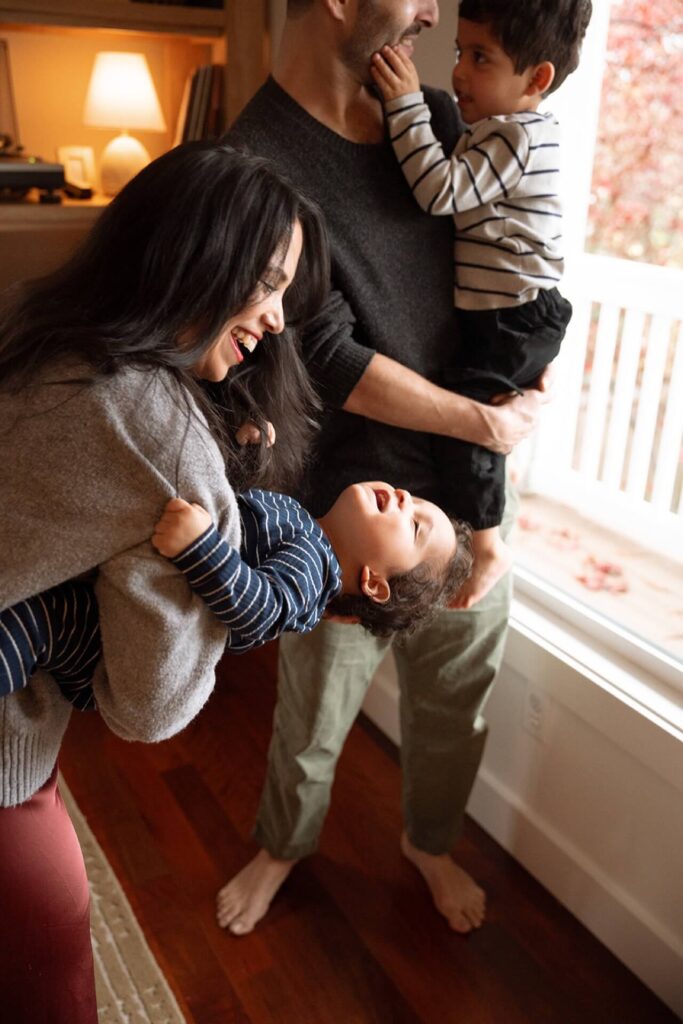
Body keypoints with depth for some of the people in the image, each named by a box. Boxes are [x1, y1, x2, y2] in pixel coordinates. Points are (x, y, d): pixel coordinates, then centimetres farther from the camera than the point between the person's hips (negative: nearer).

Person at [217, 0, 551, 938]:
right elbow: (333, 362, -20)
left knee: (458, 690, 20)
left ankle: (431, 842, 49)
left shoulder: (433, 116, 3)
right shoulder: (257, 164, -18)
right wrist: (484, 421, -12)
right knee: (315, 710, 16)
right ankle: (283, 845, 48)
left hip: (464, 486, 6)